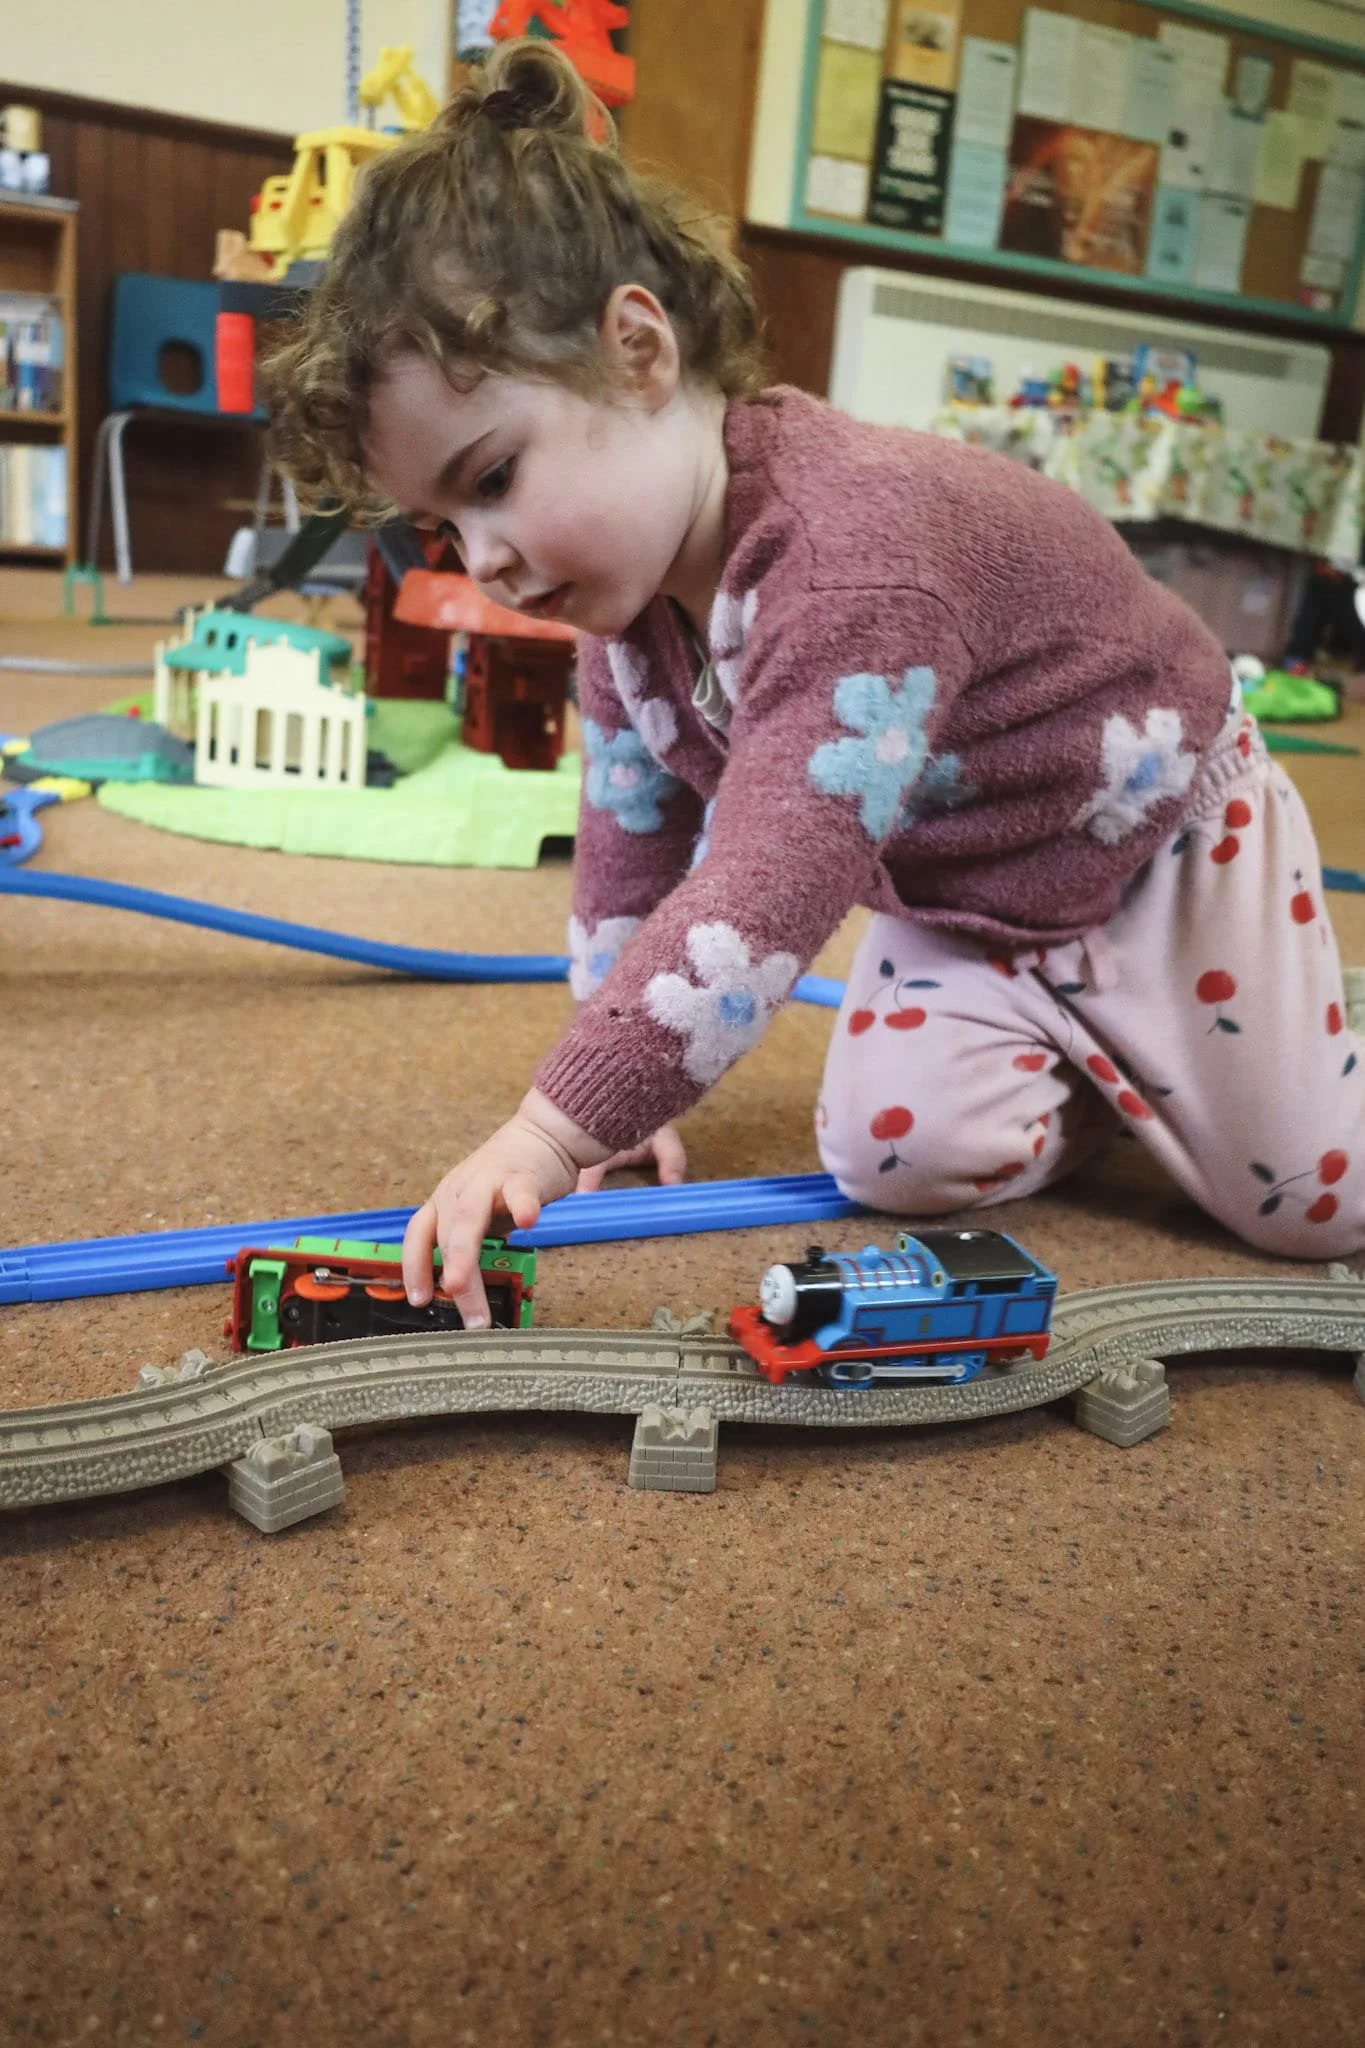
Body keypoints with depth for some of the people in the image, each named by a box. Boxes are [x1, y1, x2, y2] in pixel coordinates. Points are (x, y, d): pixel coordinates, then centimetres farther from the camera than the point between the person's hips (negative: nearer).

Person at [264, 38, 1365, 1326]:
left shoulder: (856, 542, -40)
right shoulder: (624, 593, -12)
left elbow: (765, 887, -49)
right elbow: (627, 852, -2)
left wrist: (553, 1132, -50)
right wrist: (624, 1078, -3)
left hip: (1161, 848, -5)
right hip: (956, 904, 6)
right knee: (895, 1154, -11)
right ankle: (1097, 1073, 16)